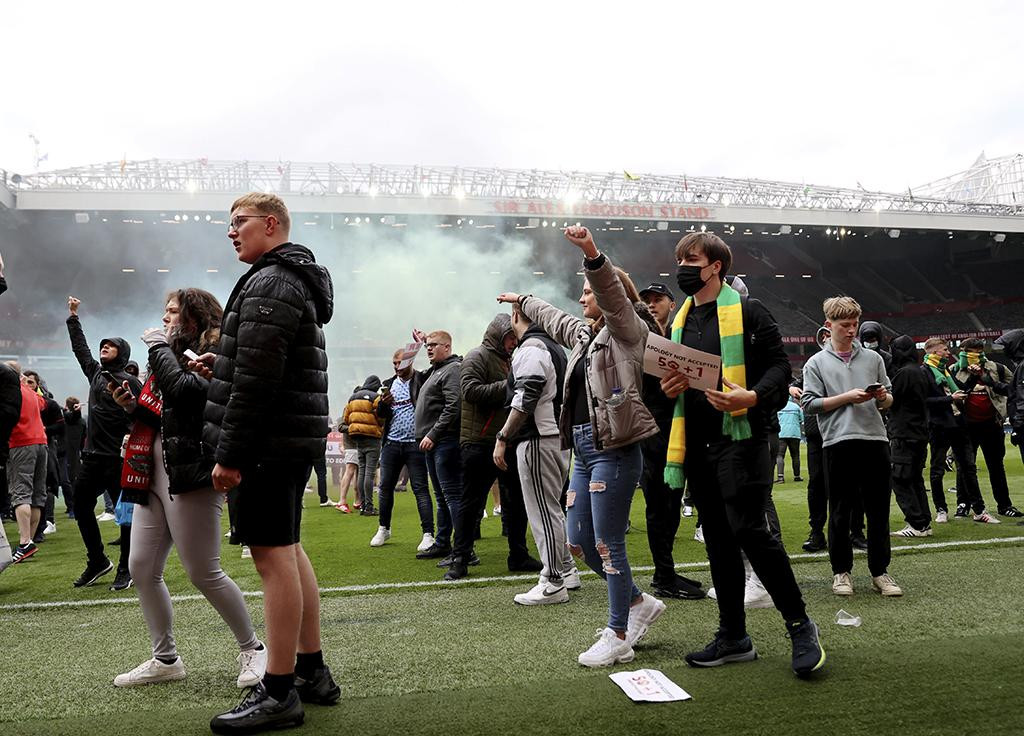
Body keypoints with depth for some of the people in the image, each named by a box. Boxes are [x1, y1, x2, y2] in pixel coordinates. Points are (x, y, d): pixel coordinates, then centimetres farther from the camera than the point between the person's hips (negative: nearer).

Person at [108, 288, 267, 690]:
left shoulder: (214, 353, -6)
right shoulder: (175, 355, 20)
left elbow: (182, 391, -25)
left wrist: (159, 347, -12)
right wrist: (133, 406, 4)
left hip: (190, 476, -9)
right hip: (155, 476, 9)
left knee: (204, 572, -6)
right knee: (141, 569, 8)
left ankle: (252, 649, 11)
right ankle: (165, 659, 20)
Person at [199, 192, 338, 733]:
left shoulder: (269, 284, -13)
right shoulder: (299, 281, 19)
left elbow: (257, 380, -20)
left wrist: (231, 455, -18)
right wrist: (224, 363, 15)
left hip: (270, 441, -11)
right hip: (294, 440, 11)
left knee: (273, 556, -6)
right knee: (288, 551, 15)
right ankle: (312, 671, 24)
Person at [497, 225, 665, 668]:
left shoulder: (626, 330, -5)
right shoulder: (583, 333, 19)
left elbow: (613, 294, -25)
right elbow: (551, 319, 38)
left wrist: (592, 255, -41)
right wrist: (522, 302, 51)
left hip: (614, 452, -9)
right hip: (584, 451, 9)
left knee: (608, 545, -3)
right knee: (579, 544, 12)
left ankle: (619, 639, 11)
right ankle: (640, 603, 29)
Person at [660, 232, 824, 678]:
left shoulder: (746, 311, -4)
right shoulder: (679, 320, 16)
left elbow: (780, 365, -7)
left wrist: (752, 397, -25)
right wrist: (667, 387, 1)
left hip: (740, 437, -7)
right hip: (697, 442, 7)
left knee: (750, 531, -13)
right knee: (718, 539, 11)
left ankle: (800, 625, 6)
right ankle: (733, 637, 21)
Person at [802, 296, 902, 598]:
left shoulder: (873, 358, 16)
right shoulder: (816, 363, 7)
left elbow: (888, 401, 19)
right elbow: (809, 403, -2)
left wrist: (883, 397, -4)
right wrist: (848, 397, -10)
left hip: (875, 440, 3)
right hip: (839, 442, -3)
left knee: (879, 510, 5)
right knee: (840, 511, 4)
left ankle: (880, 571, 16)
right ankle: (841, 571, 15)